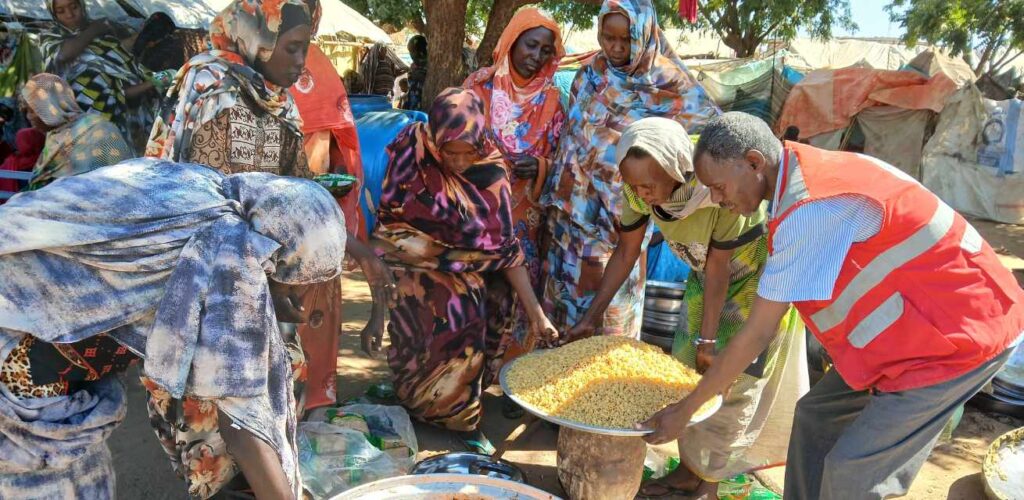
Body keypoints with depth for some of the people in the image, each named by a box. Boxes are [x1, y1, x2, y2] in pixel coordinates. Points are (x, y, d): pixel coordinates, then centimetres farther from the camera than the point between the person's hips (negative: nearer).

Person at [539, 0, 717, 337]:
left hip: (624, 207, -4)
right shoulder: (589, 75, 4)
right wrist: (555, 196, 13)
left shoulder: (665, 81, -8)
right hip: (577, 203, 4)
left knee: (613, 292, 2)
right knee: (571, 283, 11)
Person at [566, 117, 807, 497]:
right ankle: (689, 468, 24)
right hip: (707, 274, 6)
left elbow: (718, 266, -28)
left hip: (759, 278, -5)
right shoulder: (639, 187, -22)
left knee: (733, 380, 0)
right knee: (688, 367, 8)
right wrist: (591, 317, -7)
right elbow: (626, 252, -9)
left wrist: (707, 339, -19)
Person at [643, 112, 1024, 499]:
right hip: (918, 321, 9)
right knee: (819, 415, 12)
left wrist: (685, 409, -12)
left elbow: (758, 333, -22)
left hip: (960, 334, -9)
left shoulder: (811, 208, -28)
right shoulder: (810, 176, 0)